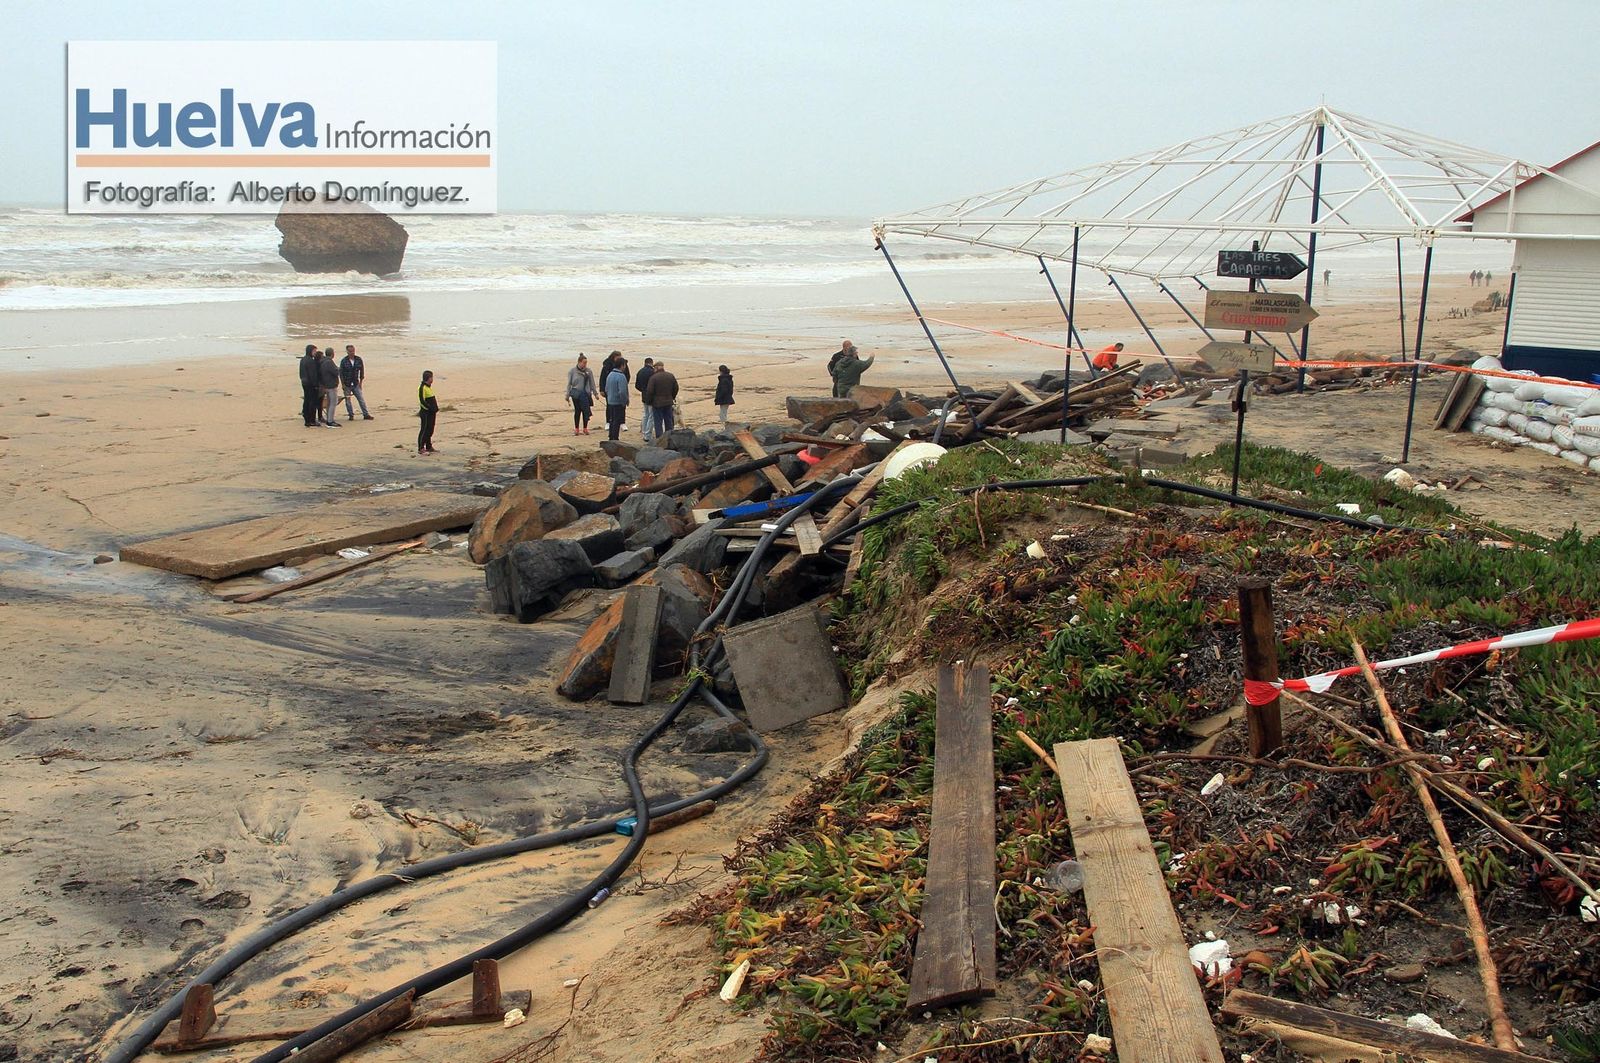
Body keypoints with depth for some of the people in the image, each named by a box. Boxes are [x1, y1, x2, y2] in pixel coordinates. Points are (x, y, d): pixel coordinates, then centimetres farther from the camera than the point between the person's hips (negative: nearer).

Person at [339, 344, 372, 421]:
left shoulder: (359, 359, -2)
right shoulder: (344, 361, -9)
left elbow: (362, 371, 8)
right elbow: (340, 373, -4)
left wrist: (361, 382, 5)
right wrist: (343, 384, -7)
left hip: (356, 384, 2)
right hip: (347, 385, -2)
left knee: (361, 399, 0)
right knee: (348, 401, 4)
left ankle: (366, 414, 5)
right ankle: (351, 415, 14)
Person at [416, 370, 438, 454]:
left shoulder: (429, 387, 15)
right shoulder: (422, 387, -15)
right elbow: (422, 401, -20)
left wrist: (435, 408, 12)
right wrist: (430, 408, -20)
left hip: (431, 413, 9)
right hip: (426, 413, -9)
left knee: (430, 431, 14)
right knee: (424, 430, -6)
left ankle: (429, 447, 21)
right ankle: (421, 448, -2)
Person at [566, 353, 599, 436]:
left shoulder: (588, 371, 4)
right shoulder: (572, 371, -2)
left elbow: (592, 383, 10)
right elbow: (569, 384, 2)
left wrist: (595, 393, 9)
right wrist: (567, 395, 1)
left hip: (586, 394, 2)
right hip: (576, 394, -2)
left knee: (586, 411, -2)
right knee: (577, 411, 5)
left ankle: (585, 428, 12)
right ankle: (576, 429, 15)